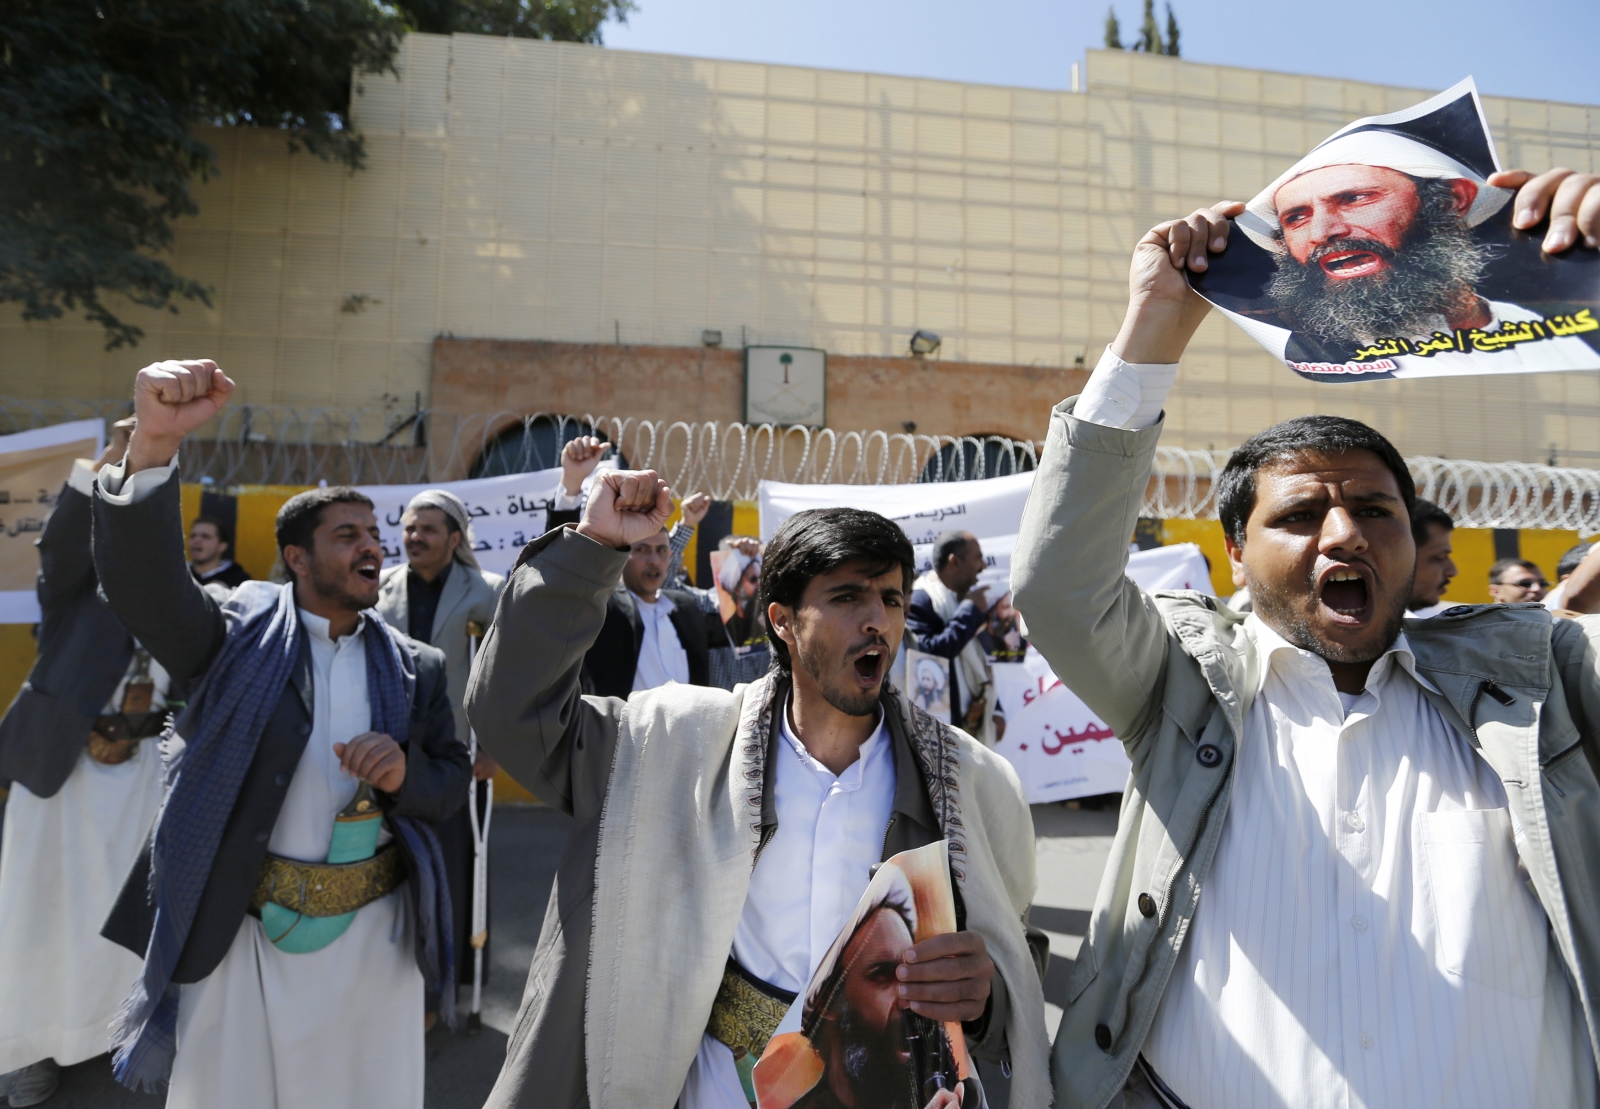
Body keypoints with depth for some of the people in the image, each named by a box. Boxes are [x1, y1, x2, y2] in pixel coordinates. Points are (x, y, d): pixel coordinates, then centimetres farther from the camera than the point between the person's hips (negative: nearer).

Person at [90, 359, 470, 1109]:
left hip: (371, 934, 2)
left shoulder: (417, 668, 3)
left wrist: (405, 772, -18)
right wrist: (155, 444, -36)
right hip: (240, 931, -1)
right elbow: (142, 583, -21)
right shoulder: (240, 634, -3)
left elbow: (453, 782, 6)